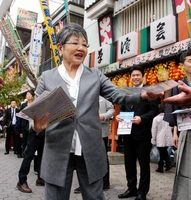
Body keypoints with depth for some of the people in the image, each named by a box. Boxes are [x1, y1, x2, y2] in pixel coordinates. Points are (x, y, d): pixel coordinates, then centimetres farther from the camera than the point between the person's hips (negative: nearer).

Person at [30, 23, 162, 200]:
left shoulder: (95, 75, 6)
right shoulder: (46, 77, 3)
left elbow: (118, 96, -2)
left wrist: (143, 95, -21)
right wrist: (36, 125, -20)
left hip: (90, 152, 1)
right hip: (57, 153, 0)